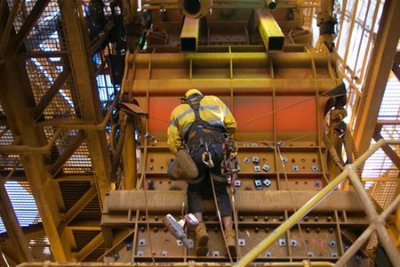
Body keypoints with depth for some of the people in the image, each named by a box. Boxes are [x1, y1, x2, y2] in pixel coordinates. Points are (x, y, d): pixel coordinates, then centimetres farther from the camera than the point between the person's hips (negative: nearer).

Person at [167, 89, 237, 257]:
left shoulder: (178, 111, 30)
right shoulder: (214, 100, 30)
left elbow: (173, 142, 21)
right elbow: (231, 125, 24)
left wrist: (183, 157, 34)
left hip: (197, 151, 0)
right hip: (219, 148, 1)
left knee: (194, 192, 19)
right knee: (221, 192, 14)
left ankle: (200, 228, -9)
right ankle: (229, 235, -8)